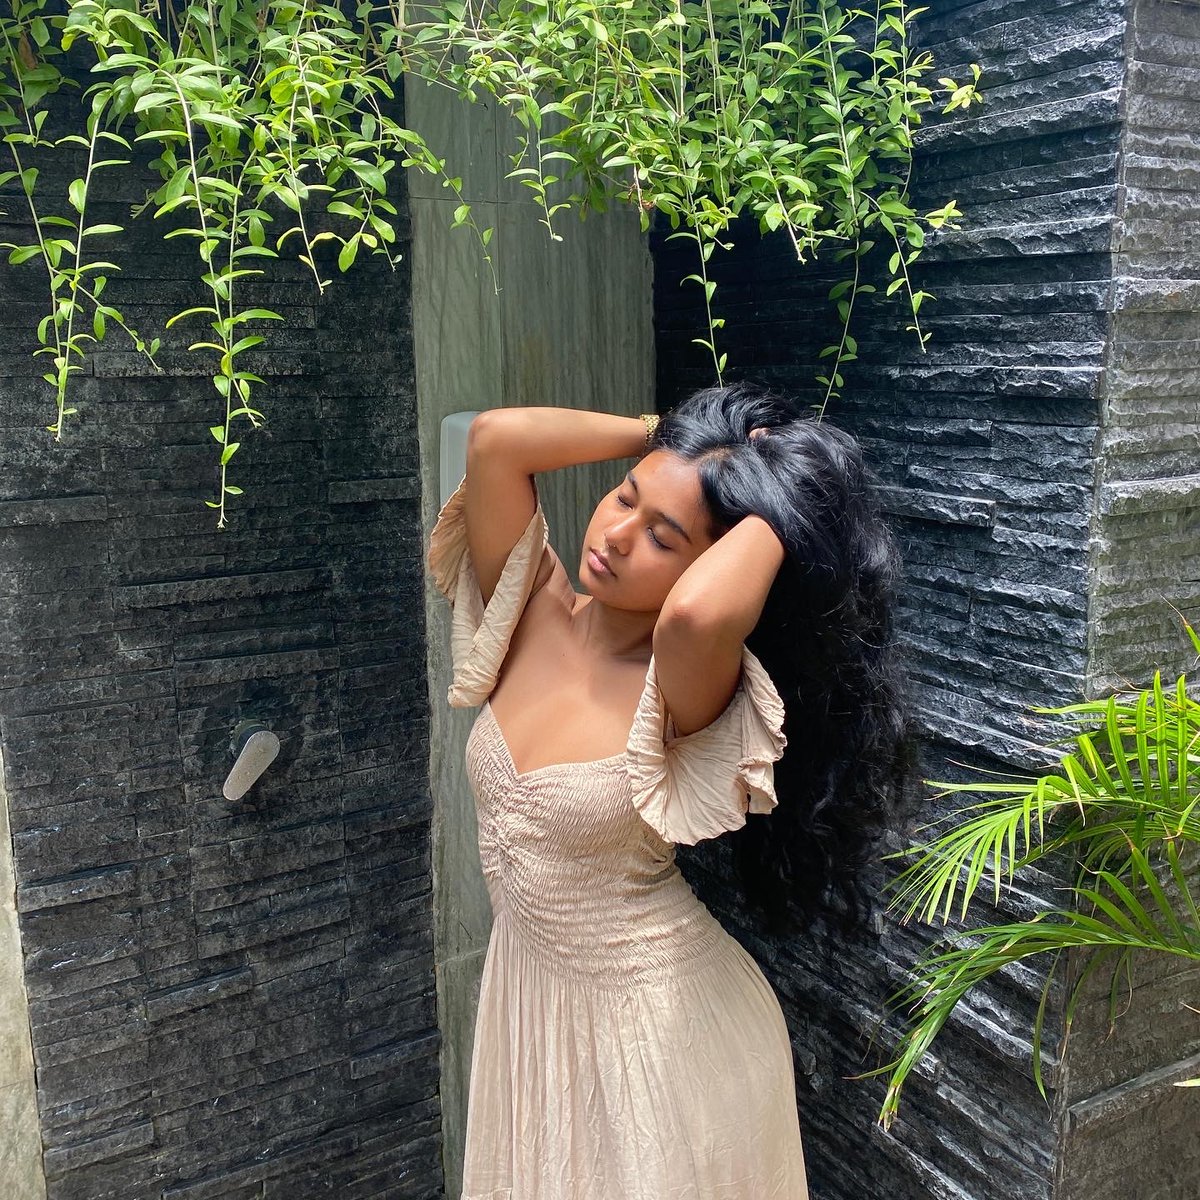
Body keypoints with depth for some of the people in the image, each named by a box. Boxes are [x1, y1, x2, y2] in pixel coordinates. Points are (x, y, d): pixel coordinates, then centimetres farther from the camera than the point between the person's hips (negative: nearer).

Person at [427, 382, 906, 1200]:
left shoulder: (685, 690, -24)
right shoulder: (535, 614, -9)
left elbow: (696, 612, -48)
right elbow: (497, 440, -20)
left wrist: (773, 504, -30)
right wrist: (663, 434, -14)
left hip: (663, 1026, -5)